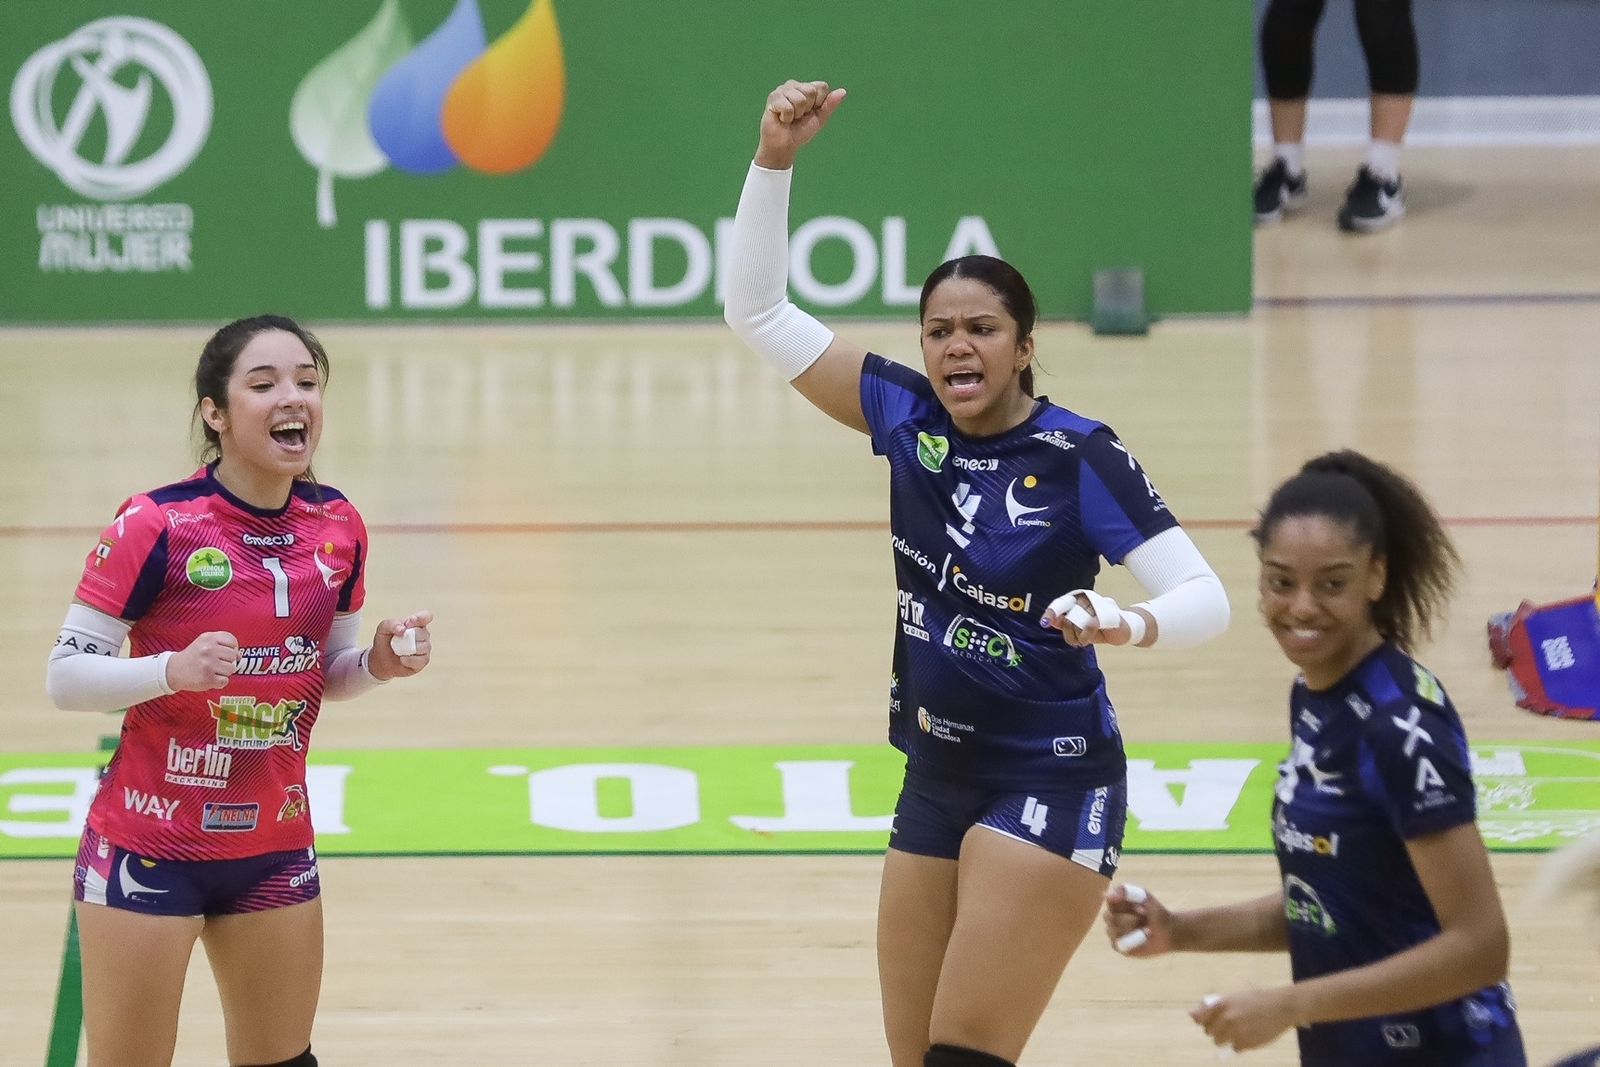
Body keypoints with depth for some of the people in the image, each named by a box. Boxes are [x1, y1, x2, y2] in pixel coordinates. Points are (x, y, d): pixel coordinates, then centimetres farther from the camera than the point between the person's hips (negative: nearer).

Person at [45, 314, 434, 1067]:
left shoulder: (337, 527, -1)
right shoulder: (154, 526, -18)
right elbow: (65, 677, -16)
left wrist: (379, 662, -9)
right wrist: (172, 670, -33)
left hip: (275, 848, 5)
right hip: (149, 848, -5)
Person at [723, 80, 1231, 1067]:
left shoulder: (1080, 455, -15)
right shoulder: (907, 415, -1)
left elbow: (1205, 598, -19)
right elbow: (759, 310, 1)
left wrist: (1128, 625, -40)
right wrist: (776, 159, -10)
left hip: (1051, 787, -6)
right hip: (937, 779, 6)